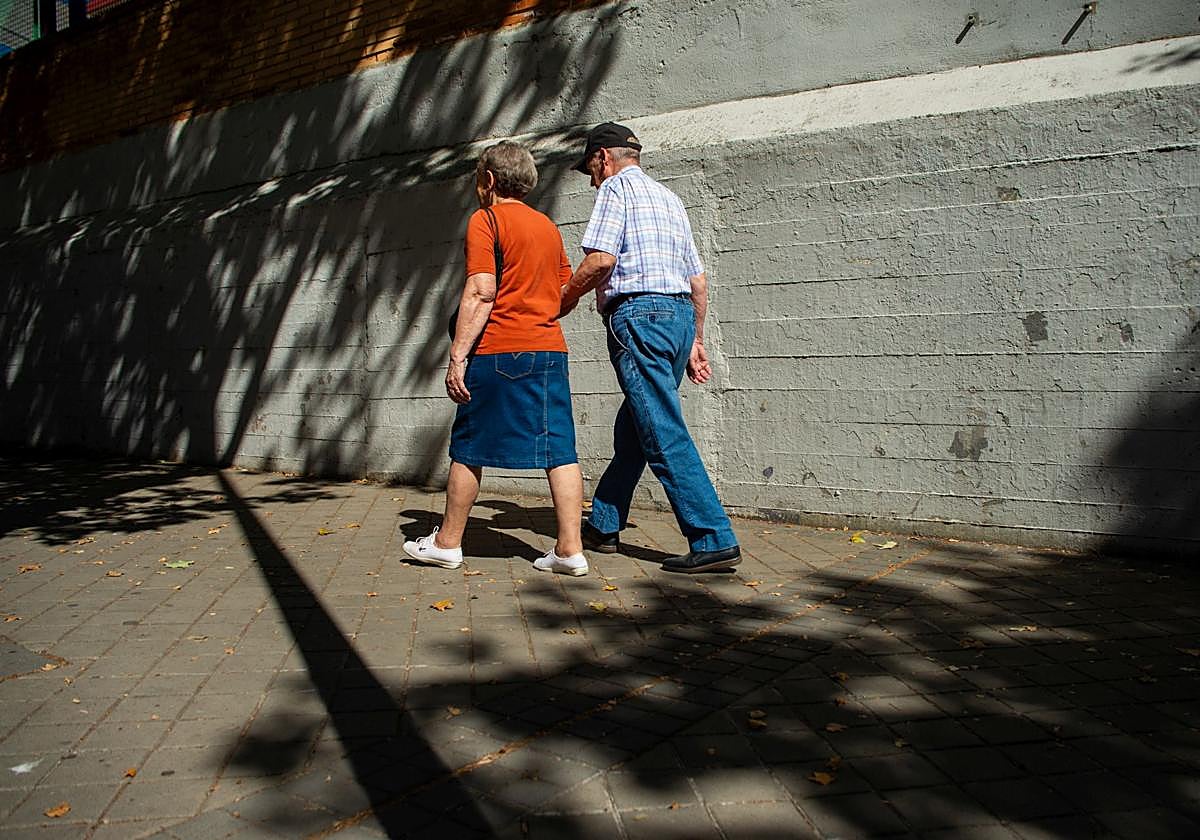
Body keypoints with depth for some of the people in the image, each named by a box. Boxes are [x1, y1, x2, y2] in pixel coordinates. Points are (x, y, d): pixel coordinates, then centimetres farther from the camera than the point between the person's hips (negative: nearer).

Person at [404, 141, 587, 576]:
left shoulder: (485, 220, -3)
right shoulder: (548, 225, 16)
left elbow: (481, 292, -14)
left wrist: (458, 355, -14)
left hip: (498, 350, -5)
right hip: (550, 348, 6)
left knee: (468, 449, 6)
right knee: (559, 448, 3)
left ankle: (447, 542, 17)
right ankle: (570, 549, 0)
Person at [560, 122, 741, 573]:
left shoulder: (617, 186, 1)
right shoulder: (668, 196, 26)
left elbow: (601, 258, -14)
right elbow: (698, 280, 22)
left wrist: (567, 296, 3)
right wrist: (695, 341, 25)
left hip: (638, 313, -9)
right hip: (679, 314, 9)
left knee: (664, 435, -10)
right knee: (631, 429, 16)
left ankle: (714, 541, -11)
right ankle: (603, 526, 27)